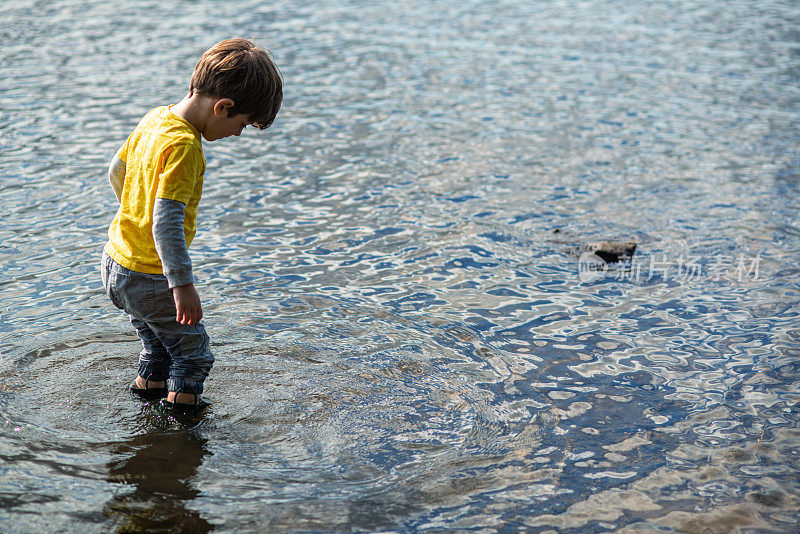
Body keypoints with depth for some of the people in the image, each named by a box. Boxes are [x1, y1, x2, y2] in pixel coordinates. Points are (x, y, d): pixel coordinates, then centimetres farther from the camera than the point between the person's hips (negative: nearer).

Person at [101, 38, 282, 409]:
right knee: (193, 354, 7)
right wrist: (183, 285, -28)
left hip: (117, 262, 9)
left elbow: (116, 172, 17)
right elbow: (167, 220, -30)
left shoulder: (156, 118, 3)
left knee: (159, 345, 27)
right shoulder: (183, 145, -26)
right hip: (149, 278, -9)